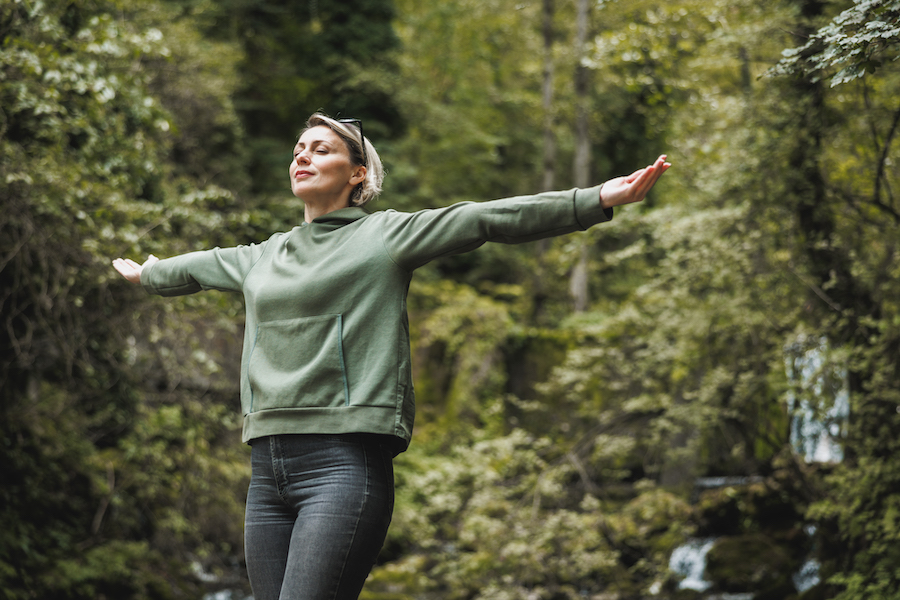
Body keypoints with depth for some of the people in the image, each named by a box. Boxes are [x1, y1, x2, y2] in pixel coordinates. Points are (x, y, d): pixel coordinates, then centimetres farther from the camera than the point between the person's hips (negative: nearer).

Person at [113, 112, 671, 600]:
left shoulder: (386, 234, 5)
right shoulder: (263, 256, 22)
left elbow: (488, 218, -3)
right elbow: (200, 268, 41)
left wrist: (598, 200, -10)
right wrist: (145, 274, 59)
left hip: (347, 464, -6)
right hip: (268, 469, 6)